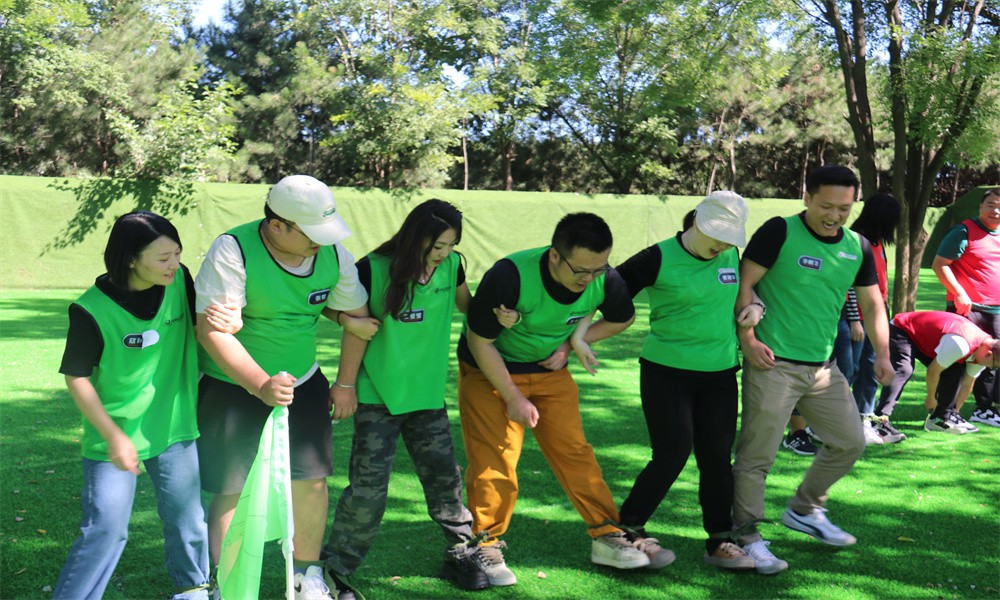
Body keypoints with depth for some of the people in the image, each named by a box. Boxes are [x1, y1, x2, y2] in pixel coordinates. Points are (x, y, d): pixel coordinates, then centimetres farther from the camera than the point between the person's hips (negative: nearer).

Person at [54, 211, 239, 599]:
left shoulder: (179, 280, -7)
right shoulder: (93, 310, -19)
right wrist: (113, 436, -13)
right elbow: (76, 378, -10)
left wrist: (226, 322, -20)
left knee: (187, 519, 16)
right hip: (115, 438, -4)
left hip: (175, 430, 5)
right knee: (105, 530, -3)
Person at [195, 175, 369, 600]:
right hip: (232, 386, -4)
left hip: (302, 383, 5)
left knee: (312, 480, 6)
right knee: (232, 490, 0)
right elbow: (212, 330, -28)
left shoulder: (333, 253, -6)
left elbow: (356, 314, 8)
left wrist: (346, 383, 10)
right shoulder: (233, 251, -22)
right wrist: (260, 385, -37)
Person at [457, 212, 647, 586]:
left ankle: (607, 538, 15)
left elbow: (623, 318, 3)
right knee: (494, 460, -7)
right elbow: (479, 341, -20)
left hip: (550, 371, 4)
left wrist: (571, 344, -10)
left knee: (575, 452, 3)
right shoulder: (509, 277, -33)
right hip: (490, 371, -4)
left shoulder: (605, 280, -20)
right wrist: (513, 398, -17)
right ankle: (486, 548, 9)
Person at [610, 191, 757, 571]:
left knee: (717, 457, 7)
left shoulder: (731, 257, 5)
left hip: (719, 375, 5)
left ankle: (719, 543, 19)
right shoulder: (660, 259, -12)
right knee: (672, 454, -6)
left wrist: (755, 305, 1)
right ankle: (626, 528, 12)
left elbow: (747, 288, 23)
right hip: (667, 372, -5)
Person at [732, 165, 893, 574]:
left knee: (850, 442, 15)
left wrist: (882, 353, 2)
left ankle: (804, 511, 33)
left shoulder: (858, 248, 9)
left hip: (823, 368, 7)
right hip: (773, 365, -7)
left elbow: (872, 303, 15)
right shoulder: (780, 232, -10)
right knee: (757, 455, -5)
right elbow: (743, 284, -11)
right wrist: (747, 339, -19)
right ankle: (747, 537, 10)